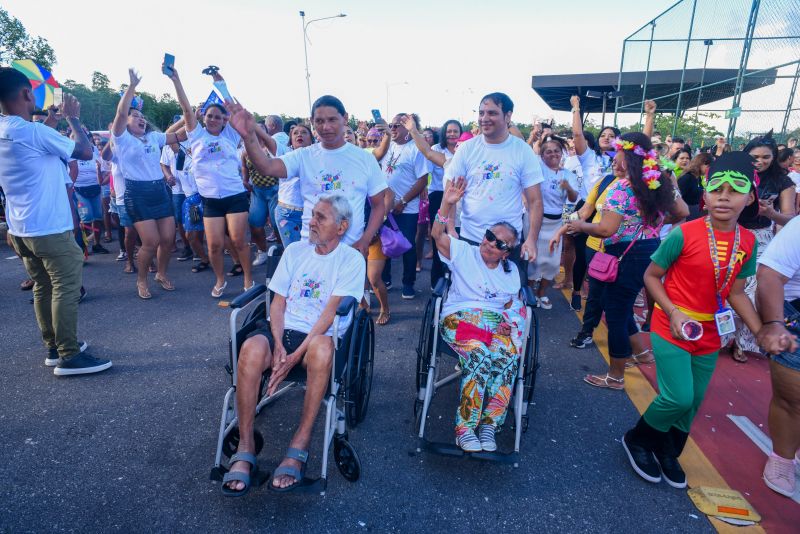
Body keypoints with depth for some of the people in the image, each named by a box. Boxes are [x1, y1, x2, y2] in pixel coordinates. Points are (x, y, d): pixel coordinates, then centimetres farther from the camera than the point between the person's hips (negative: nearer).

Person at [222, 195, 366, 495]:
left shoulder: (351, 260, 0)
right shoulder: (294, 251, 13)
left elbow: (330, 312, -10)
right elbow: (278, 302, 8)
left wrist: (296, 355, -19)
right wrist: (278, 344, -10)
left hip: (319, 335, -3)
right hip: (283, 329, 3)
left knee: (322, 348, -38)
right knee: (252, 348, -30)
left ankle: (300, 445, -23)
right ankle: (245, 449, -17)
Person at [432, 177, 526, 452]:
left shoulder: (510, 271, 22)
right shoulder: (464, 252, 9)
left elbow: (510, 304, 21)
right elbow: (438, 235, -7)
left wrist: (509, 321, -2)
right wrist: (447, 203, -20)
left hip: (497, 322, 4)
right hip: (461, 317, -3)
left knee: (507, 358, -30)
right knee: (480, 356, -34)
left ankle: (488, 426, -21)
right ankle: (464, 429, -25)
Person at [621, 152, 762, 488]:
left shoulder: (748, 242, -1)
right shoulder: (683, 235, -17)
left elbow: (735, 293, 7)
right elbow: (651, 276, -9)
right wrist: (673, 312, -19)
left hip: (709, 335, 6)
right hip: (672, 330, -5)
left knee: (693, 402, 16)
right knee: (678, 398, -10)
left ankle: (667, 453, 39)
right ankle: (636, 439, 19)